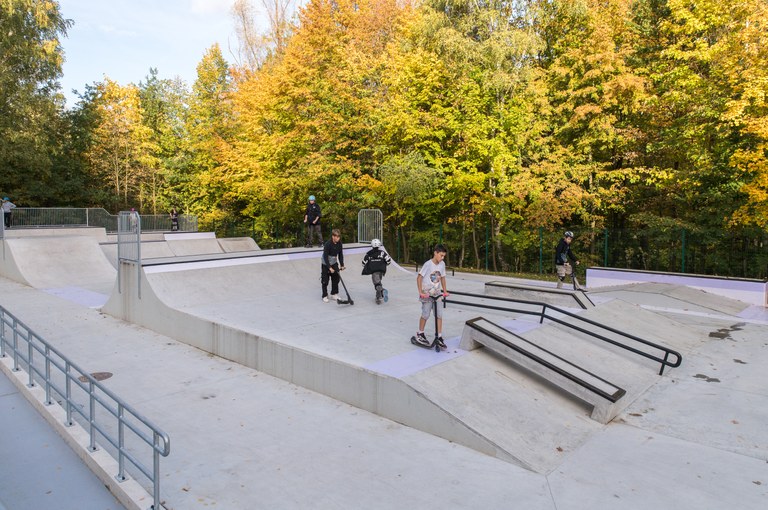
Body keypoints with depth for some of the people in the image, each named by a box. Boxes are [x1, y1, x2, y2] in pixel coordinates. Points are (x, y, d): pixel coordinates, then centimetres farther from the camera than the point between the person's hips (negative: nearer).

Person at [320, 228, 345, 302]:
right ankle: (325, 296, 9)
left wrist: (342, 265, -1)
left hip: (334, 263, 6)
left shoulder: (339, 243, -7)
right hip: (325, 264, -5)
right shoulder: (328, 244, -24)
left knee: (336, 279, 7)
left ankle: (334, 294, 19)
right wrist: (330, 268, -27)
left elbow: (340, 254, 4)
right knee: (325, 280, -1)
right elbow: (325, 257, -24)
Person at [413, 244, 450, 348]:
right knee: (426, 315, 1)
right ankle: (420, 334, 21)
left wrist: (445, 291, 8)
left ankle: (439, 337, 5)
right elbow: (419, 277, -14)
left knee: (439, 315, -2)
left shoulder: (442, 264, 1)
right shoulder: (428, 264, -16)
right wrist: (421, 292, -17)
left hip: (437, 293, 5)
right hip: (427, 293, -5)